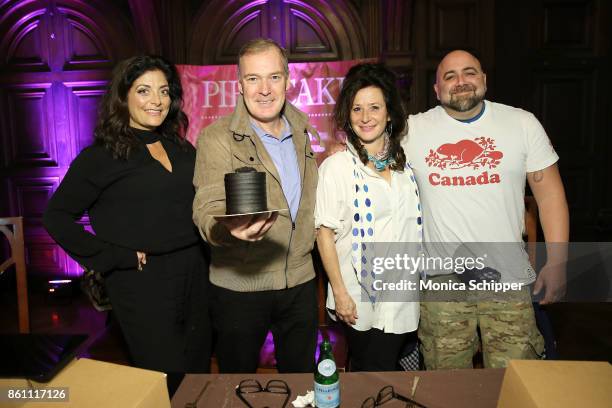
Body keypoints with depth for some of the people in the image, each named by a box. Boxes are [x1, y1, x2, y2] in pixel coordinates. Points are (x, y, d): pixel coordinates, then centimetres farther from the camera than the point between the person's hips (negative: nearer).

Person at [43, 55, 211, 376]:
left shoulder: (180, 148, 9)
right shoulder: (102, 156, -6)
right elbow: (56, 217, -6)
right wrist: (113, 258, -12)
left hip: (195, 277, 5)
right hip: (143, 286, -5)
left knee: (199, 372, 18)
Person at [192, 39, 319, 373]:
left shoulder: (300, 128, 6)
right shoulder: (216, 138, -12)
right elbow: (206, 207, -23)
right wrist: (227, 227, -42)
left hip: (300, 280, 4)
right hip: (239, 286, -4)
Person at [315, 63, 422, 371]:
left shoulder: (403, 162, 6)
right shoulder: (336, 166, -10)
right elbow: (324, 233, -10)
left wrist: (417, 277, 11)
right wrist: (339, 293, -12)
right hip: (360, 299, -4)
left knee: (389, 369, 16)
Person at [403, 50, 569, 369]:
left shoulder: (523, 124, 3)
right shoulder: (413, 129, 0)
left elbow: (550, 194, 4)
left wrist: (556, 263, -1)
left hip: (509, 281, 1)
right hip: (441, 281, 0)